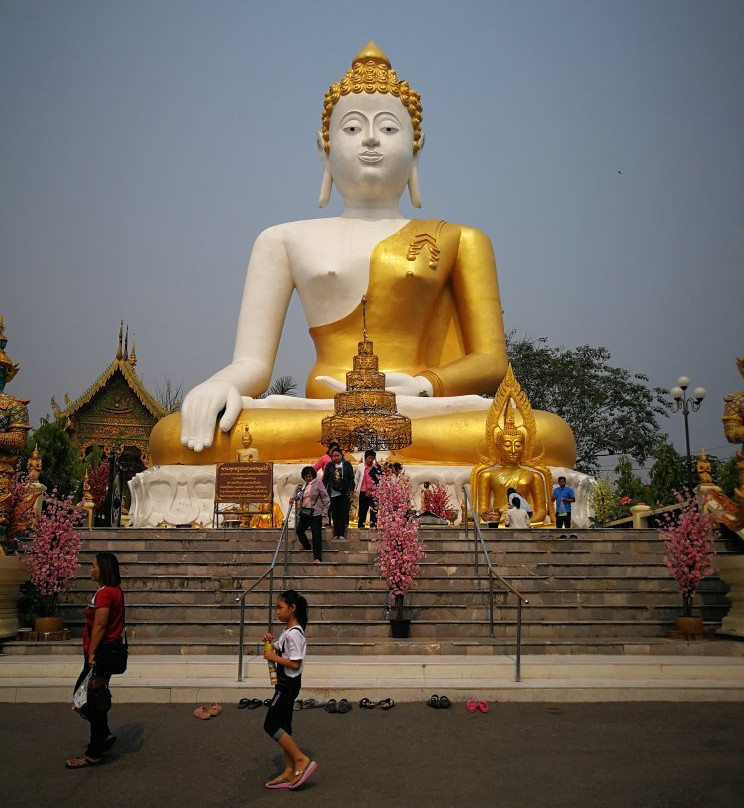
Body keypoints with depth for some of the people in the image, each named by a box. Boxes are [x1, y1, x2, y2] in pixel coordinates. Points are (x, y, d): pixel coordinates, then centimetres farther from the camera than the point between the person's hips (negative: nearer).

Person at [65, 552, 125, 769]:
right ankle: (103, 736, 26)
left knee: (94, 700, -1)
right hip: (110, 651, 10)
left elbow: (99, 626, -21)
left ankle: (94, 754, 8)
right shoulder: (115, 591, 12)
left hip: (101, 652, -10)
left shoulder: (104, 593, -18)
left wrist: (91, 654, -19)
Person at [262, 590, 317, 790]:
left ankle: (302, 760, -4)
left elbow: (295, 663, -23)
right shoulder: (287, 631, 10)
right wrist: (270, 643, 2)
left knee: (271, 726, -7)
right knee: (283, 727, 12)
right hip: (285, 683, 10)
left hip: (288, 684, -10)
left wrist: (274, 657, -19)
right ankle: (289, 772, 17)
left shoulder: (294, 633, -20)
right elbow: (279, 651, 19)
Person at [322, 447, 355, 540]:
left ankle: (341, 534, -2)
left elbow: (351, 479, 4)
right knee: (334, 514, 4)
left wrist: (351, 490, -1)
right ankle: (336, 533, 11)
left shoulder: (347, 464, 3)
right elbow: (325, 479, 10)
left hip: (344, 493, -2)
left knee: (343, 513, -5)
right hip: (333, 493, 2)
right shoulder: (329, 465, 7)